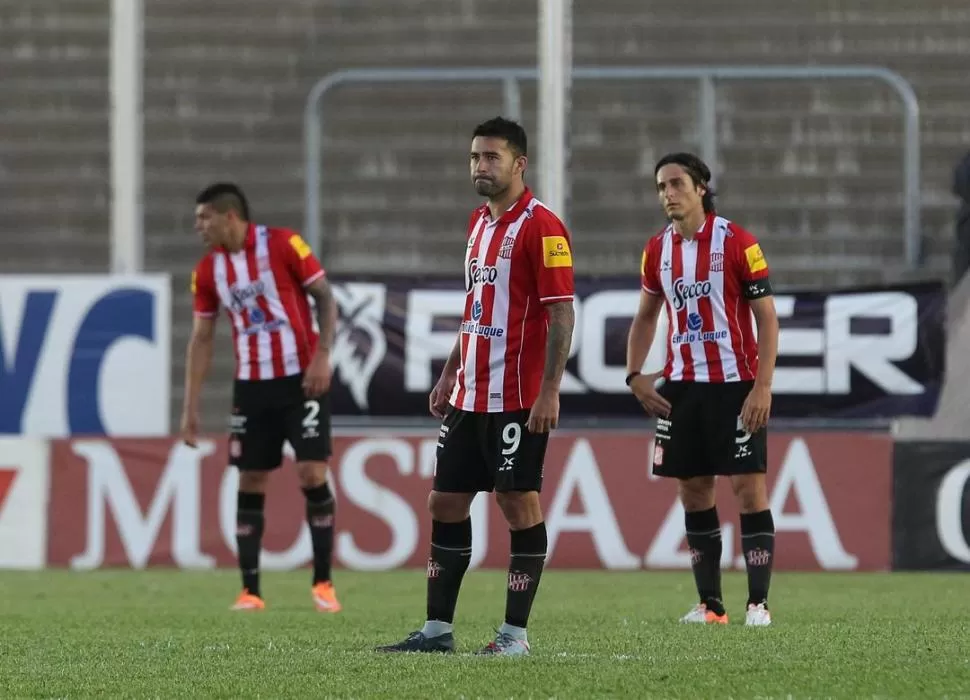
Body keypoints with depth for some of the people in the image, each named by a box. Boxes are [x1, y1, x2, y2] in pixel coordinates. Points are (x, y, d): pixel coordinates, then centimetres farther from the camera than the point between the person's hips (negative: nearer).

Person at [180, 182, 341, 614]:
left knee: (312, 474, -8)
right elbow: (201, 338, 9)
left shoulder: (282, 245, -10)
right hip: (251, 385, 4)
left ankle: (323, 584, 1)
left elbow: (325, 297, -5)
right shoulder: (208, 271, 3)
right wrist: (190, 407, 5)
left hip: (301, 380, -4)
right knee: (249, 483, 2)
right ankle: (250, 591, 7)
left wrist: (322, 356, -16)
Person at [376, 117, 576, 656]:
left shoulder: (541, 227, -11)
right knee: (446, 503, 8)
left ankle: (516, 632, 2)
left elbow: (562, 313, -15)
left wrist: (550, 390, -20)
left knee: (520, 504, -4)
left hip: (518, 400, -9)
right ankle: (438, 629, 14)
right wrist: (451, 374, 20)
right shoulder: (479, 223, 15)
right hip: (469, 396, 9)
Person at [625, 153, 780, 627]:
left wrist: (762, 386, -15)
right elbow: (646, 315, 20)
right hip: (681, 387, 5)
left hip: (735, 384, -5)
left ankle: (758, 602, -5)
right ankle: (710, 604, 12)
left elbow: (767, 316, -8)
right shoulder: (658, 249, 7)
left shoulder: (735, 242, -9)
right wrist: (635, 376, 8)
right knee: (694, 490, 6)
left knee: (748, 486, -7)